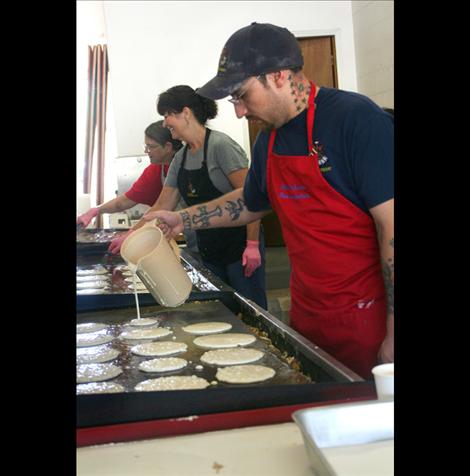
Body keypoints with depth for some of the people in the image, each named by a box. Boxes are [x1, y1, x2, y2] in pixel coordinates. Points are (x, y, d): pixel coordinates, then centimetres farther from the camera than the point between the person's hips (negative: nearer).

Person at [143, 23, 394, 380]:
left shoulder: (357, 118, -16)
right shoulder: (269, 139, 6)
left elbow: (391, 223, -20)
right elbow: (250, 203, 24)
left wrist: (393, 332, -21)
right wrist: (182, 219, 14)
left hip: (367, 320, -6)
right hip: (306, 316, 7)